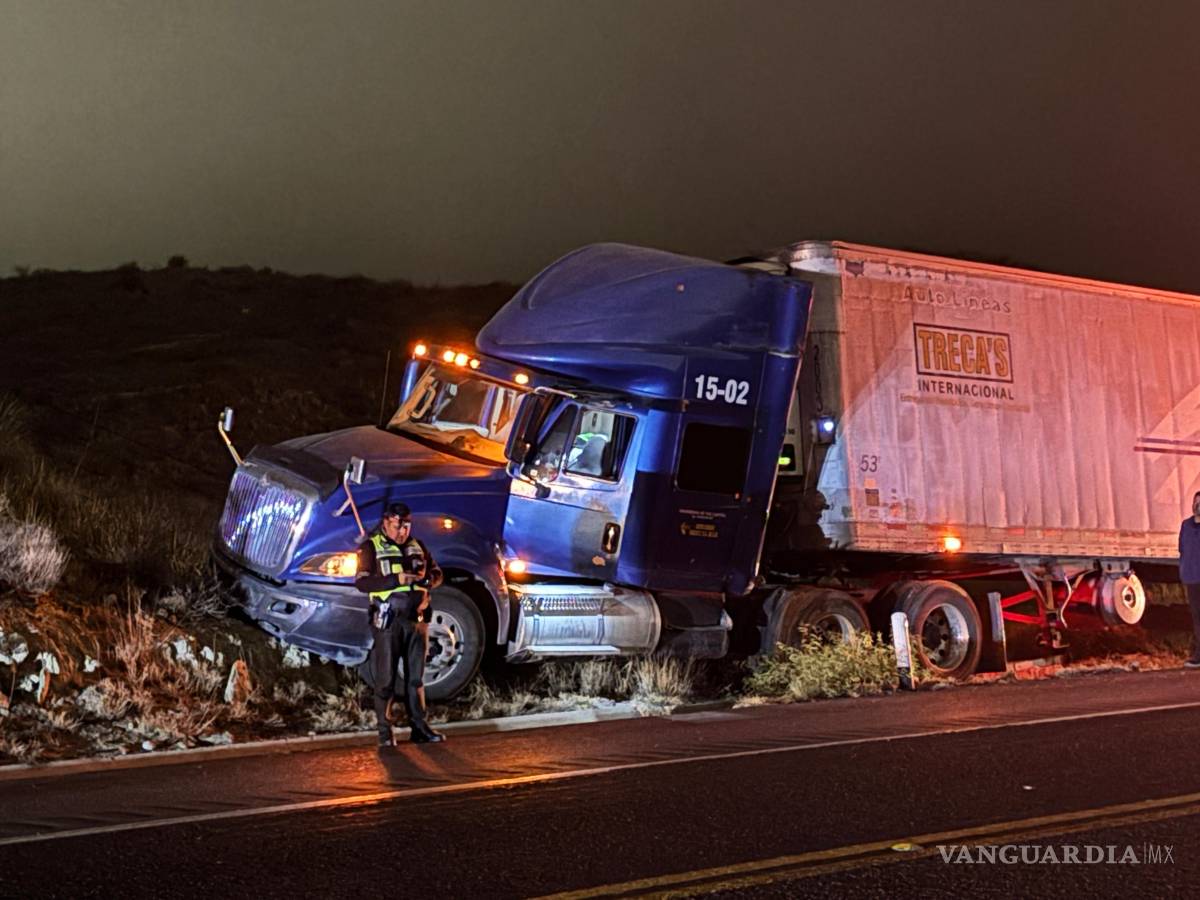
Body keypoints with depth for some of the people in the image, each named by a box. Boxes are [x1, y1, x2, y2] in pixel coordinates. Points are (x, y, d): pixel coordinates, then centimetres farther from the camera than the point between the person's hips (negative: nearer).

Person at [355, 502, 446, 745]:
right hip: (388, 620, -5)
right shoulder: (371, 547, -2)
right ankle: (385, 731, 1)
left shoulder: (417, 546, 14)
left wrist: (427, 578, -5)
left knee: (415, 676, 9)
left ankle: (419, 727, 15)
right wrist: (395, 579, -20)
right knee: (385, 678, -4)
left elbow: (437, 573, 19)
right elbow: (361, 582, -11)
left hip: (415, 618, 5)